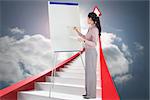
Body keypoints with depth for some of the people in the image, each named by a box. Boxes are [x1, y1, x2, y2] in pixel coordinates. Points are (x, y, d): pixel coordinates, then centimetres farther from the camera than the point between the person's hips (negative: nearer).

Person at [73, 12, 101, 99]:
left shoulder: (95, 29, -18)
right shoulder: (91, 28, 12)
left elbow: (94, 44, -24)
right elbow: (85, 38, 26)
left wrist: (84, 41, -35)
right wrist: (77, 31, 25)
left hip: (91, 53, -10)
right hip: (88, 52, 10)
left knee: (91, 73, -2)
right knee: (88, 73, 14)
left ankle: (92, 94, 7)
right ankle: (89, 92, 22)